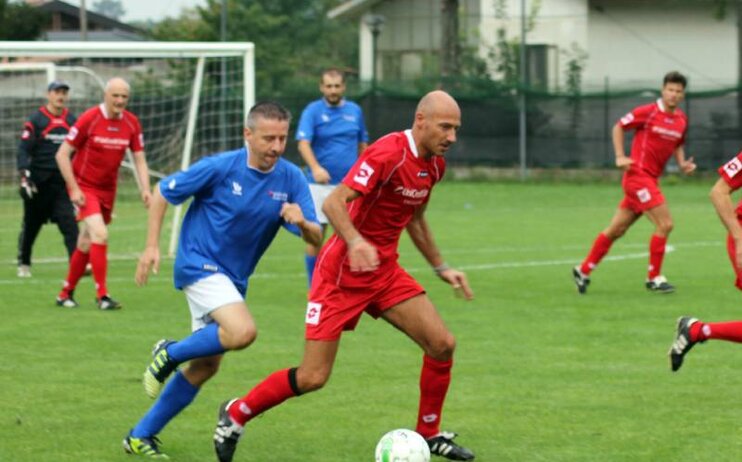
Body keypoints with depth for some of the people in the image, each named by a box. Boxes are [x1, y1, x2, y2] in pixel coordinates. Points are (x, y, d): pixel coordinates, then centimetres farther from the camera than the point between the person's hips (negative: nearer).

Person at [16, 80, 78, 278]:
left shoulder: (71, 120, 10)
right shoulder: (36, 119, -4)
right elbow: (23, 149, -8)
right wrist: (24, 175, -19)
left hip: (62, 181, 3)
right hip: (39, 181, -3)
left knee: (69, 223, -12)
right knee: (31, 224, 9)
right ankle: (23, 263, 26)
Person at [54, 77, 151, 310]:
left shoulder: (131, 123, -3)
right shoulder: (89, 119, -15)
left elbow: (140, 160, 3)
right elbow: (62, 154, -12)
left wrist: (145, 189, -13)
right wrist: (74, 189, -17)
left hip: (108, 189, 5)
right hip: (84, 186, -5)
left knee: (86, 244, 13)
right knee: (100, 235, -21)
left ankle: (66, 293, 27)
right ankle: (102, 295, -17)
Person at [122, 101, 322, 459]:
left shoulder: (291, 179, -5)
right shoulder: (220, 168, -16)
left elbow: (315, 238, -8)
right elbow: (162, 193, -4)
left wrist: (302, 222, -31)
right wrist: (152, 246, -10)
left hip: (233, 278, 6)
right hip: (199, 264, -6)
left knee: (205, 365, 9)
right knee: (243, 331, -29)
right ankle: (170, 354, -3)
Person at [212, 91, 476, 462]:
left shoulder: (433, 164, 5)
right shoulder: (388, 153, -22)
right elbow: (334, 202, -30)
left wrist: (440, 268, 26)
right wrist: (355, 241, -46)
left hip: (384, 271, 8)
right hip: (342, 271, -8)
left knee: (442, 344, -4)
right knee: (313, 377, -8)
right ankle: (236, 414, 14)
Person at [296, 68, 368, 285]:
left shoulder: (355, 111, 8)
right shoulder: (312, 111, -2)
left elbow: (362, 144, 18)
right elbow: (303, 143, -15)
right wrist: (315, 168, -31)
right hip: (320, 185, -2)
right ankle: (314, 288, 9)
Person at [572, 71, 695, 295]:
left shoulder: (682, 119, 9)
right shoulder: (648, 112, -10)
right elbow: (618, 126, -1)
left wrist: (682, 163, 6)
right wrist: (620, 156, -10)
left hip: (651, 179, 7)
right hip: (638, 174, -7)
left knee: (616, 230, 13)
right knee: (665, 224, -13)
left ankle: (583, 271, 23)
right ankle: (654, 278, -1)